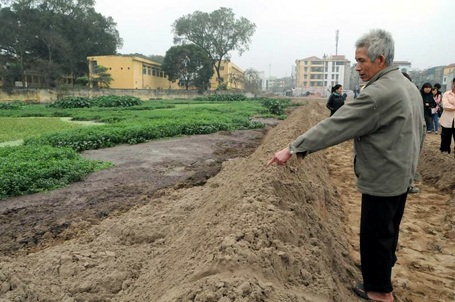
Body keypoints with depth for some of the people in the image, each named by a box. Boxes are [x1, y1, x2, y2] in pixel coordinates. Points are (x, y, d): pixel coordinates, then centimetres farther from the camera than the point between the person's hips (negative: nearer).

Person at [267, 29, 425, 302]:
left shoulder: (379, 93, -26)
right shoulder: (409, 86, 6)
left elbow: (335, 126, -30)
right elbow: (420, 129, 14)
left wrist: (293, 149, -28)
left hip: (381, 180, -9)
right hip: (402, 176, 10)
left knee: (375, 234, 7)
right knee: (389, 229, 24)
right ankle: (385, 267, 44)